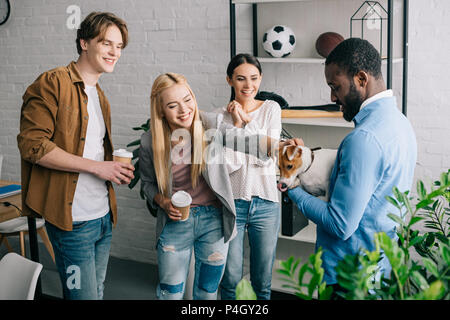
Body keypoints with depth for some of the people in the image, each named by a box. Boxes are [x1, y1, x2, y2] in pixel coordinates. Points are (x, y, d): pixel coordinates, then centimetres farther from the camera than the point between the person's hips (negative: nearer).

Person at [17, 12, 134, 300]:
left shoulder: (99, 96, 18)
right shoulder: (53, 83, -9)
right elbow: (32, 144, -18)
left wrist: (116, 168, 5)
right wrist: (96, 166, -18)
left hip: (104, 216, 8)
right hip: (73, 219, -8)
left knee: (97, 291, 16)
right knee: (83, 295, -4)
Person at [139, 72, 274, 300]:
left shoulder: (211, 124, -10)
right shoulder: (150, 143, -7)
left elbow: (242, 140, -25)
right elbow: (148, 183, 8)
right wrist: (163, 202, -12)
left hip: (214, 220, 0)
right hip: (175, 223, 0)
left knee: (208, 291, 15)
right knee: (170, 292, 9)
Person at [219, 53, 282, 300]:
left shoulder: (271, 109, 2)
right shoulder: (220, 116, -2)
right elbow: (229, 164, -12)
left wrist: (247, 120, -12)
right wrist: (237, 124, -14)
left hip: (265, 203, 1)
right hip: (232, 203, -1)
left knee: (263, 280, 12)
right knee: (230, 279, 8)